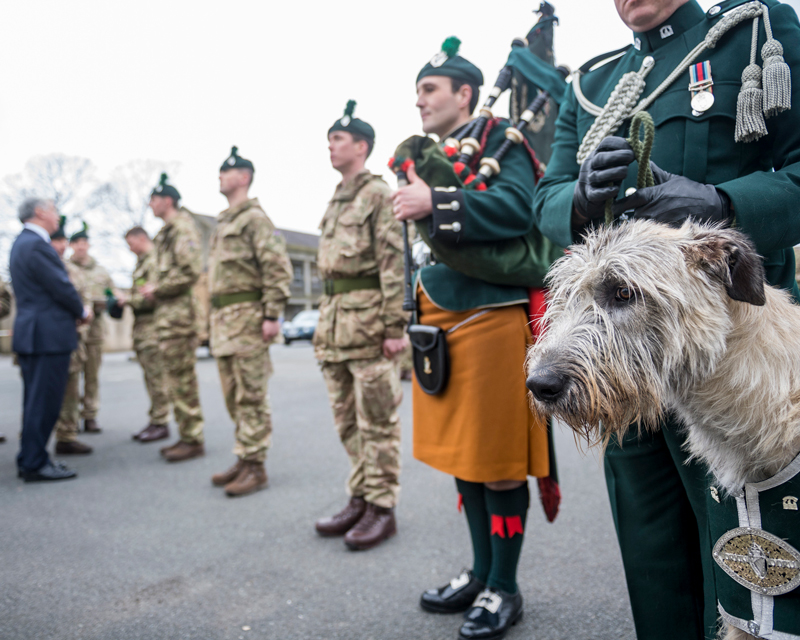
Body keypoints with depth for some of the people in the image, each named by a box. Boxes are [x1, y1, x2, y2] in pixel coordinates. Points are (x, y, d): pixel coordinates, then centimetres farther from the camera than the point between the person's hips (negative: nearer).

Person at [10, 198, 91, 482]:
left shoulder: (22, 242, 19)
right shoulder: (36, 245, -15)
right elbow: (61, 287, -17)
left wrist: (74, 312, 10)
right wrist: (82, 312, 0)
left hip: (32, 334, 11)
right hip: (48, 335, -11)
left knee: (36, 401, 16)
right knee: (44, 402, -4)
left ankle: (30, 460, 23)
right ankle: (34, 464, 2)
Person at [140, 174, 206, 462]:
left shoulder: (182, 228, -9)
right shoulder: (166, 233, 21)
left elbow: (191, 271, -20)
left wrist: (157, 289, -13)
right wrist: (153, 287, 10)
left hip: (178, 311, -10)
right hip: (167, 312, 10)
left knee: (182, 377, -8)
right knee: (176, 377, 12)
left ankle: (193, 439, -3)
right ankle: (187, 435, 19)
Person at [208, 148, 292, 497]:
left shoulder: (254, 217, -6)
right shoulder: (223, 223, 22)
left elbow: (278, 268, -15)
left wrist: (272, 315, -20)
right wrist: (215, 319, 21)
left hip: (246, 316, -9)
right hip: (222, 318, 9)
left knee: (251, 396, -5)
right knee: (234, 397, 12)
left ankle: (255, 466, 1)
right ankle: (243, 459, 21)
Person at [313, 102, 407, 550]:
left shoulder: (380, 195, -5)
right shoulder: (336, 201, 21)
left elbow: (395, 264, -13)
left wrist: (395, 326, -19)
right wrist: (325, 325, 20)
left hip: (368, 319, -9)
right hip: (334, 318, 9)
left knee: (377, 420, -2)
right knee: (348, 419, 12)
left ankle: (382, 508, 8)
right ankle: (360, 499, 23)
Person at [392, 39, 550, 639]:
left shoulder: (498, 140, -3)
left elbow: (519, 208, -22)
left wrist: (436, 203, -26)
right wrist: (412, 321, 19)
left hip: (491, 318, -8)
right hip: (440, 322, 8)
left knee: (500, 462, 1)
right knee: (462, 454, 14)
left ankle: (504, 588, 18)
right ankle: (481, 571, 31)